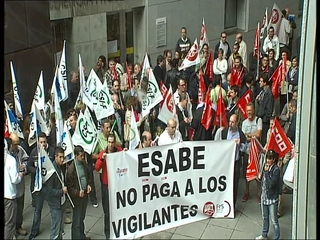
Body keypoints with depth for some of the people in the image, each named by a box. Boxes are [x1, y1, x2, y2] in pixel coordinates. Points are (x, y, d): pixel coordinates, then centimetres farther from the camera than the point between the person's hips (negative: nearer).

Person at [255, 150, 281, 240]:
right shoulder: (266, 166, 1)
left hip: (272, 198, -7)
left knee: (274, 220, 2)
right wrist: (260, 176, -7)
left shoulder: (276, 170, -20)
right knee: (265, 217, 23)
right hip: (264, 196, 7)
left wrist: (266, 172, -24)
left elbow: (271, 184, -27)